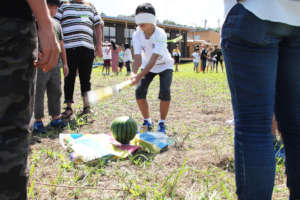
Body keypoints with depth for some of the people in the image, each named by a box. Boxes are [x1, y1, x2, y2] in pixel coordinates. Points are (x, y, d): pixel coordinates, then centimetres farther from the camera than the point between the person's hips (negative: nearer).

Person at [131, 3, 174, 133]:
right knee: (139, 90, -12)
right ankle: (147, 122, 5)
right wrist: (133, 74, -46)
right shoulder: (137, 35, -20)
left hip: (164, 65, -3)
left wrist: (139, 76, -51)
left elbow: (153, 60, -41)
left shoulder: (160, 34, -33)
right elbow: (137, 57, -27)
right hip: (148, 66, 4)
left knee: (165, 91, -23)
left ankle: (162, 123, -5)